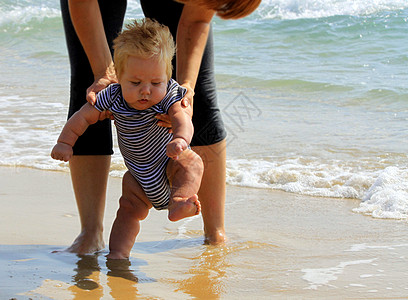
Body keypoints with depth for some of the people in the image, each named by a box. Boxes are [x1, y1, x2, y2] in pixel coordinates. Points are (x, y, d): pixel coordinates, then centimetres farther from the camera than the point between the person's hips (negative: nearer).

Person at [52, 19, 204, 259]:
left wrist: (180, 140, -65)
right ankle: (118, 253, 2)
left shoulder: (169, 96, -26)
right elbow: (84, 116, -3)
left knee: (191, 164, -31)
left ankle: (178, 203, -50)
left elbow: (182, 119, -43)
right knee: (129, 209, -3)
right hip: (140, 174, 3)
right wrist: (65, 143, -7)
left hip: (169, 161, -3)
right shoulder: (112, 97, -18)